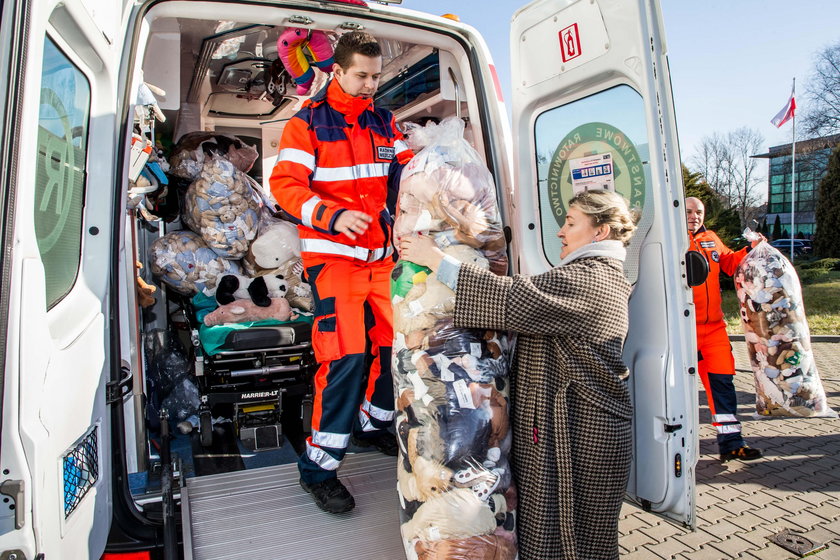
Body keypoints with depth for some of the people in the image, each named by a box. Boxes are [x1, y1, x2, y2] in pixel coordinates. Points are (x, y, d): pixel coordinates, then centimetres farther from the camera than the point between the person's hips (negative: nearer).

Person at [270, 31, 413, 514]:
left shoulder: (384, 122, 14)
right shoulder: (308, 122, -3)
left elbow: (406, 172, 15)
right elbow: (285, 184, -10)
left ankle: (372, 424, 34)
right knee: (346, 356, -12)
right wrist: (333, 216, -25)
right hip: (333, 256, -6)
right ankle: (319, 467, 3)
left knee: (391, 343, 9)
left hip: (382, 254, 6)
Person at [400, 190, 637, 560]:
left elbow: (513, 300, -27)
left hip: (579, 435, -10)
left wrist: (435, 260, -22)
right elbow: (529, 302, 14)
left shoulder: (589, 281, -19)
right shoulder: (601, 275, 16)